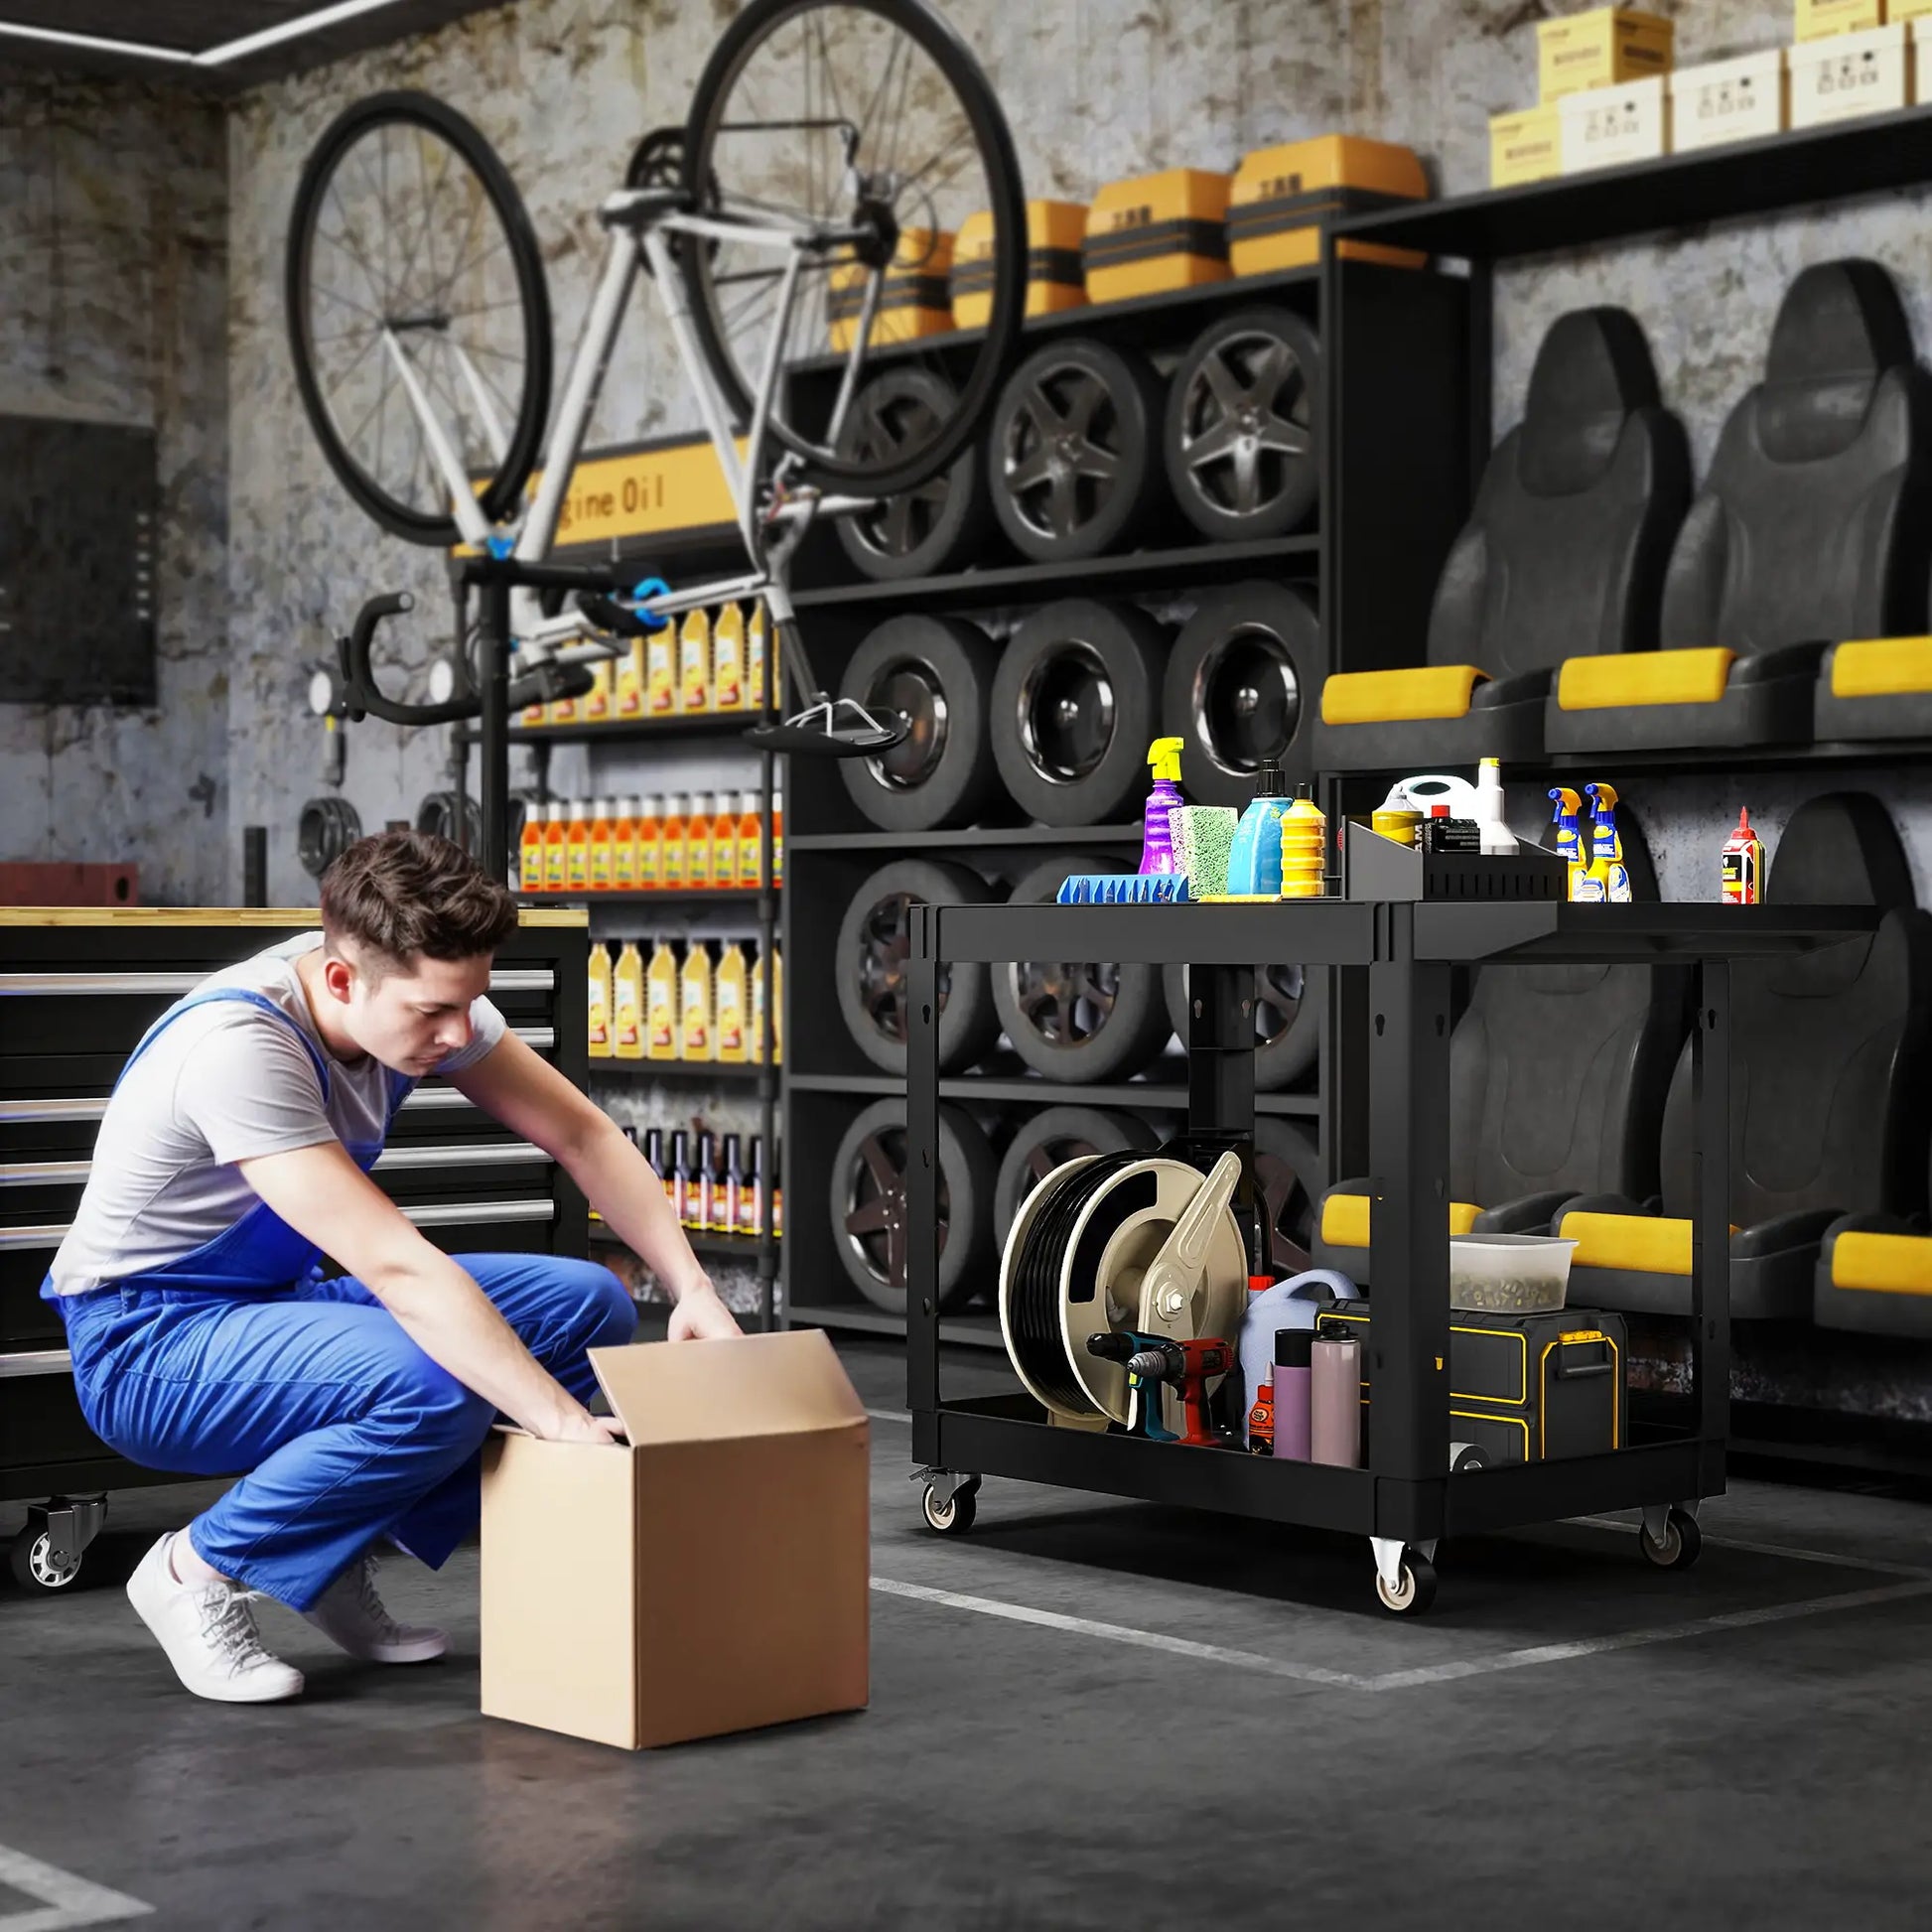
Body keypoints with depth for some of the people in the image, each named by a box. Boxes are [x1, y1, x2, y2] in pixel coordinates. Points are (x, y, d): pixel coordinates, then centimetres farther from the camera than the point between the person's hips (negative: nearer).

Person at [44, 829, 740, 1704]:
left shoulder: (417, 993, -9)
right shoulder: (239, 1046, -32)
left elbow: (582, 1136, -1)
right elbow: (397, 1268, -37)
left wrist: (692, 1288, -14)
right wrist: (568, 1425, -39)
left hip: (280, 1302, 8)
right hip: (148, 1341, -8)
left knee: (590, 1304, -6)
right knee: (437, 1390, -34)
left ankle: (341, 1560, 4)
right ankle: (198, 1569, -9)